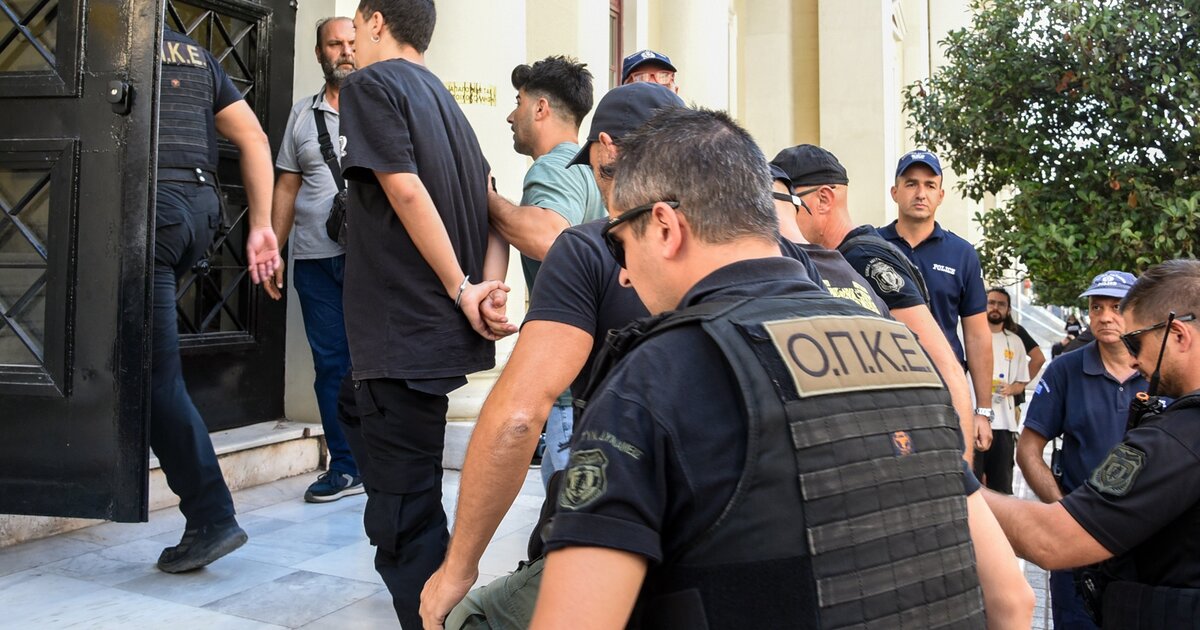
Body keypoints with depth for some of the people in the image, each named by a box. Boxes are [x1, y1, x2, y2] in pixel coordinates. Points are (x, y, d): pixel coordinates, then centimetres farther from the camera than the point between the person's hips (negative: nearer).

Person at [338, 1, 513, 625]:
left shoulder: (371, 84, -6)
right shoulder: (442, 96, 18)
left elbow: (406, 191, -18)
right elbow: (491, 206, 11)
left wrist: (461, 289, -13)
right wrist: (489, 283, -2)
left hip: (404, 333, -9)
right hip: (442, 332, 9)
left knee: (404, 512, -3)